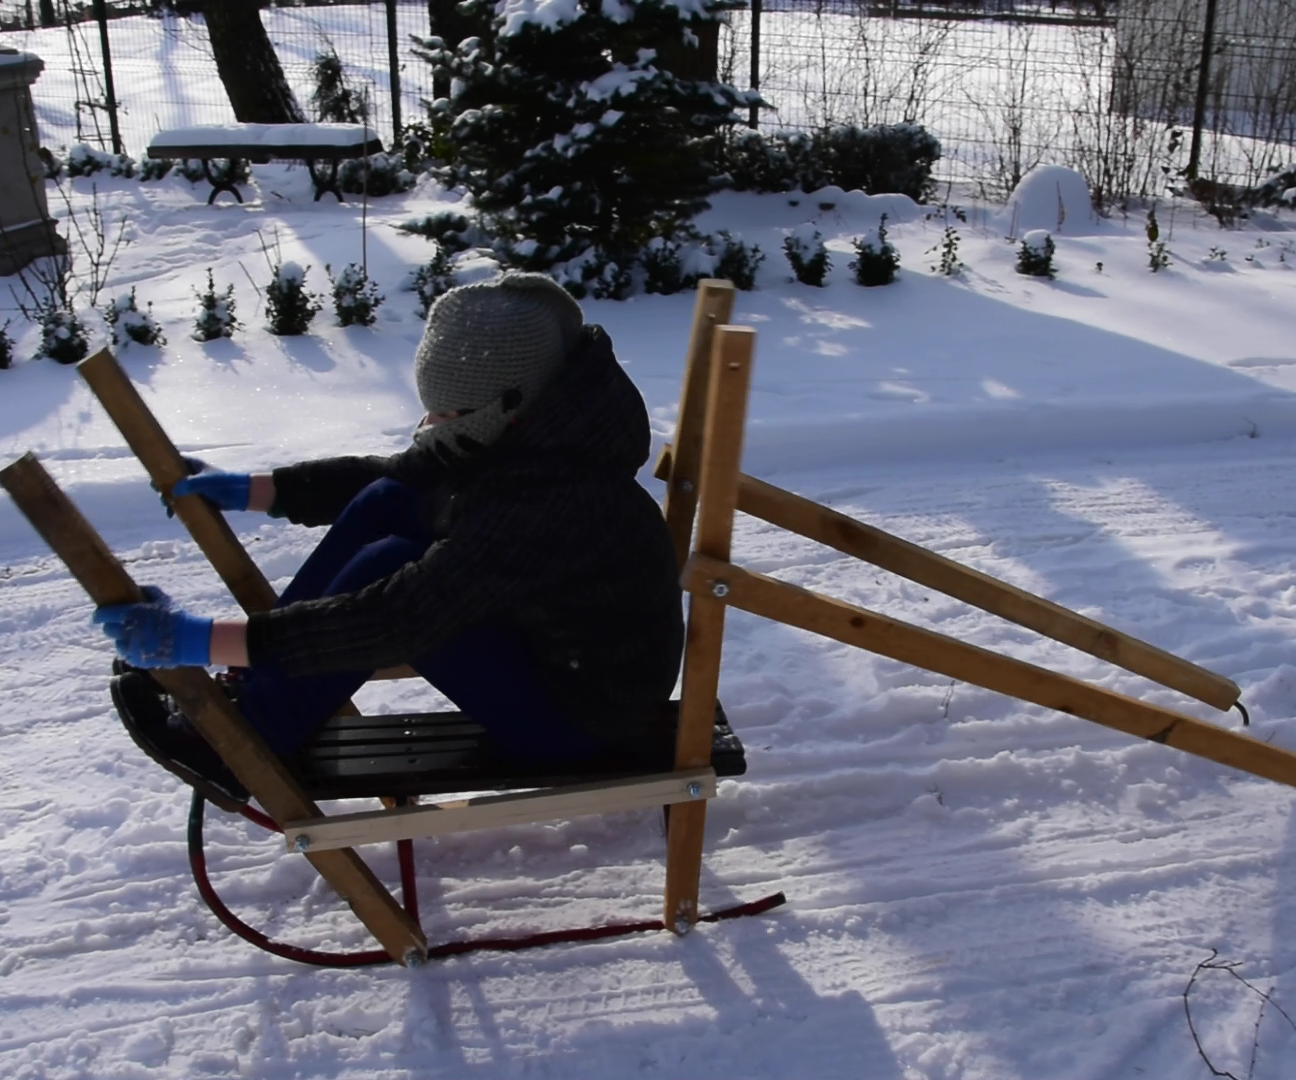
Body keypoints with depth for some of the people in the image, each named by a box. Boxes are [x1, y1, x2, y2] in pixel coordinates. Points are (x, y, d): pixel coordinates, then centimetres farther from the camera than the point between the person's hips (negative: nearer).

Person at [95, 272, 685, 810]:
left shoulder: (542, 502, -35)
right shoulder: (520, 431, -8)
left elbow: (392, 622, -36)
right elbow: (389, 475, 7)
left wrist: (199, 640, -32)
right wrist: (249, 489, 0)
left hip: (587, 718, -9)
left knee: (388, 564, -23)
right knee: (387, 503, -2)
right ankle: (245, 704, 3)